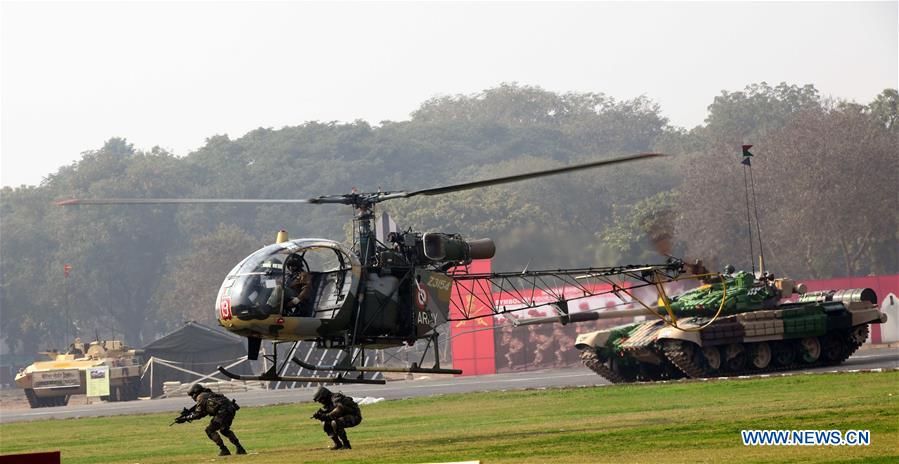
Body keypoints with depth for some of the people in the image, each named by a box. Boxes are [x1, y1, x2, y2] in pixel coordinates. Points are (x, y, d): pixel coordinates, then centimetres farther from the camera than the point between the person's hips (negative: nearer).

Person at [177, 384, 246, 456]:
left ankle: (224, 450, -4)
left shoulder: (201, 397, 3)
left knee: (210, 430, 1)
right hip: (231, 409, 9)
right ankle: (240, 449, 24)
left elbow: (198, 414, 3)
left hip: (223, 411, -9)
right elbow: (204, 412, 34)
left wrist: (185, 418, 11)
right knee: (224, 430, 28)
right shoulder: (209, 394, 30)